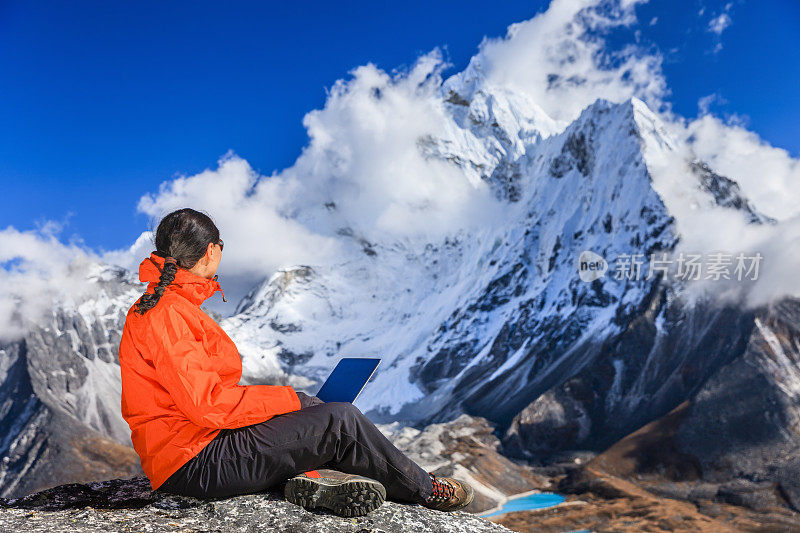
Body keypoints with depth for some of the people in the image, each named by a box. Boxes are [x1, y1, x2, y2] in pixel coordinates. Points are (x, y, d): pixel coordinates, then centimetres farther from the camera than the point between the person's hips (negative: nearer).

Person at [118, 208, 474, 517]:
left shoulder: (166, 306, 13)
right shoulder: (165, 314, -19)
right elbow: (206, 404, -24)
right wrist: (285, 399, -12)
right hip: (194, 463, -10)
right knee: (341, 420, -11)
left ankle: (311, 477, -14)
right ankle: (425, 489, 8)